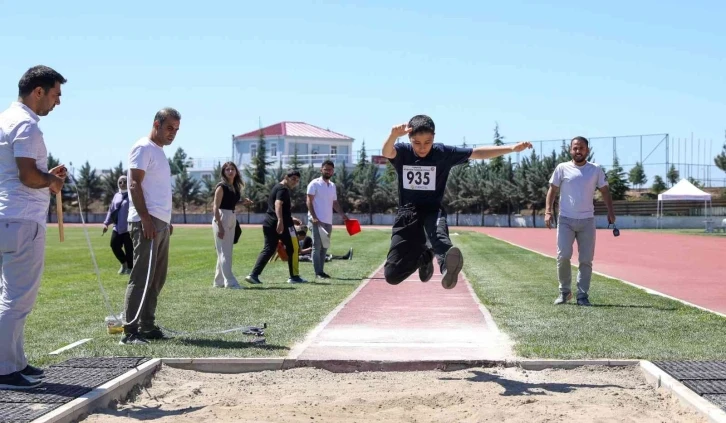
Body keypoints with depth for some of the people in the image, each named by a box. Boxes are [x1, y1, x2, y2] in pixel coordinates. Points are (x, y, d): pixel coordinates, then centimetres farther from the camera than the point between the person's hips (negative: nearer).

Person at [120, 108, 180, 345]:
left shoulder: (159, 151, 22)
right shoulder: (144, 148, -6)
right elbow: (134, 185, -14)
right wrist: (145, 218, -21)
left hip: (161, 223, 10)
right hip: (147, 222, -10)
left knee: (157, 278, 10)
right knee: (141, 277, -11)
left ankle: (147, 327, 16)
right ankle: (130, 332, -11)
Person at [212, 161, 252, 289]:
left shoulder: (236, 187, 13)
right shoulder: (221, 187, -9)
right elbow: (216, 207, -14)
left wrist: (243, 202, 11)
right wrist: (219, 226, -20)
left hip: (232, 219, 8)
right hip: (222, 218, -8)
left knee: (227, 252, 12)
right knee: (224, 252, -8)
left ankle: (219, 281, 19)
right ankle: (230, 282, -11)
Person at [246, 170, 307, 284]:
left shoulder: (277, 188, 23)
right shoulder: (283, 189, -9)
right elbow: (278, 204, -27)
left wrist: (291, 219, 35)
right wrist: (280, 221, -40)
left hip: (268, 224, 9)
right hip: (283, 225, -9)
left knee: (268, 249, 9)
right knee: (293, 249, 5)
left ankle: (253, 275, -2)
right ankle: (294, 277, 10)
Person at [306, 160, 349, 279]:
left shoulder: (332, 186, 16)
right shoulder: (315, 184, -5)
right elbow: (309, 201, -10)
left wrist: (342, 214, 6)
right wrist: (314, 217, -20)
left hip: (328, 221, 7)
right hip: (317, 220, -7)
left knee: (324, 247, 9)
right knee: (317, 246, -6)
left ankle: (321, 271, 14)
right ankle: (318, 272, -5)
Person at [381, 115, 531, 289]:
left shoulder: (443, 153, -4)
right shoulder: (402, 152, -7)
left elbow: (477, 153, -6)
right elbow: (387, 152, -31)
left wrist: (512, 148, -17)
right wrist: (394, 135, -56)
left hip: (432, 212, -1)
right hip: (407, 215, 1)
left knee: (437, 233, -41)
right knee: (392, 274, -6)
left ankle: (447, 265, -72)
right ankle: (424, 257, 21)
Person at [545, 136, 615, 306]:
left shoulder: (596, 170, 7)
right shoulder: (562, 168, 3)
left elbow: (604, 190, 10)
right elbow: (553, 190, 5)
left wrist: (610, 211, -4)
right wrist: (548, 211, -7)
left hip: (587, 221, 1)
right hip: (566, 220, -1)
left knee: (586, 259, 1)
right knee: (563, 256, -11)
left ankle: (582, 295, 9)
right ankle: (564, 291, 6)